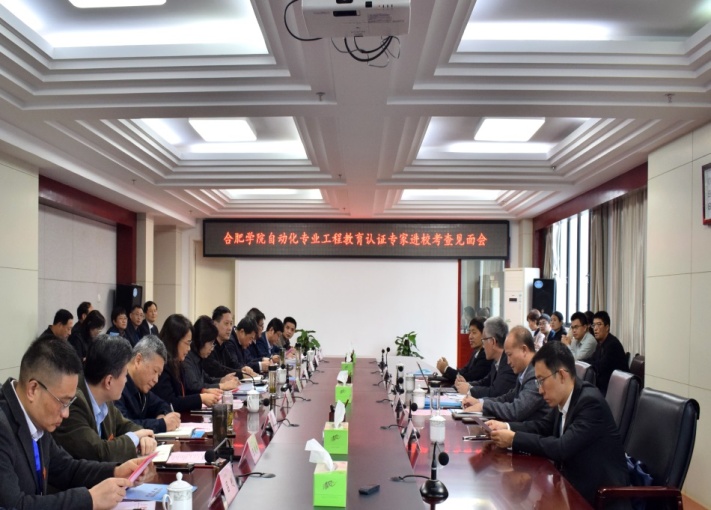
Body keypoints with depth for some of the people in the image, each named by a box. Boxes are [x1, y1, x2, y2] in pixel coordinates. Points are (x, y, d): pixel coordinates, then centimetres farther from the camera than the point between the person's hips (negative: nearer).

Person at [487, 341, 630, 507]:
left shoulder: (590, 401, -25)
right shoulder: (563, 399, 0)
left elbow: (561, 448, -30)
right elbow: (544, 426, 14)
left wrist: (514, 439, -25)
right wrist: (507, 427, -2)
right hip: (574, 479, 7)